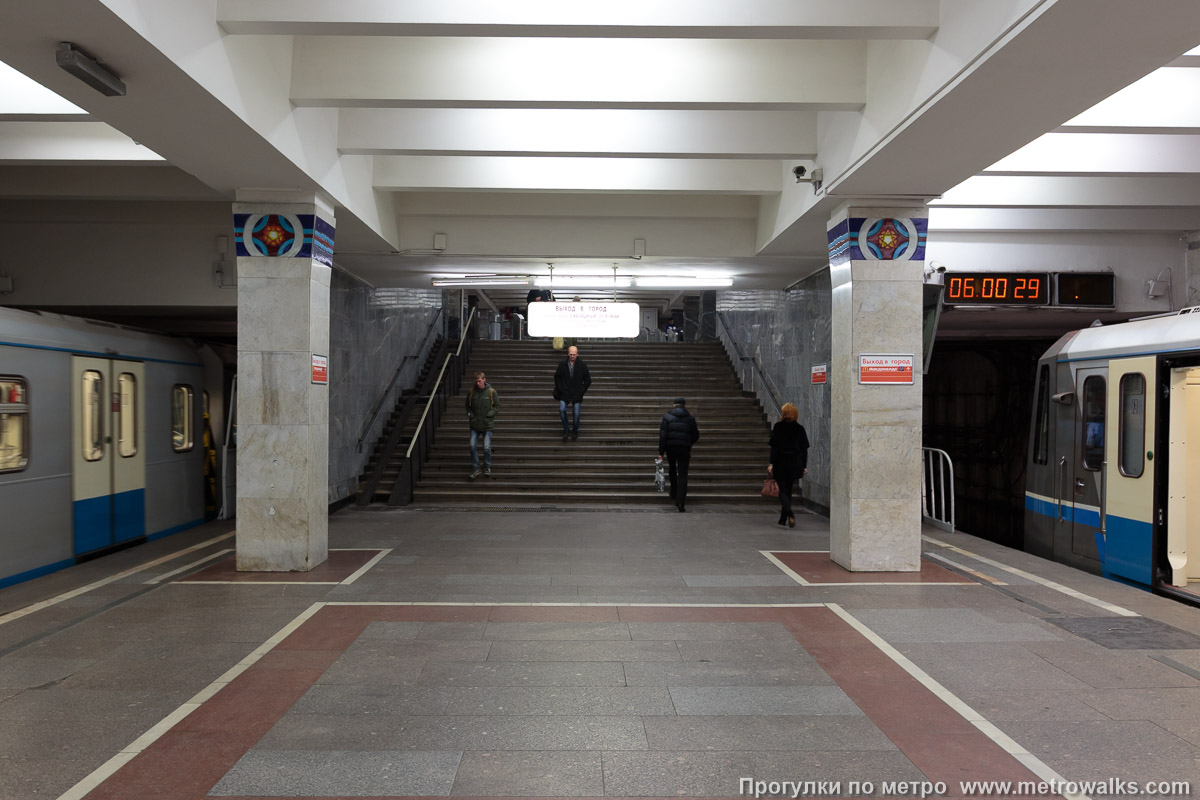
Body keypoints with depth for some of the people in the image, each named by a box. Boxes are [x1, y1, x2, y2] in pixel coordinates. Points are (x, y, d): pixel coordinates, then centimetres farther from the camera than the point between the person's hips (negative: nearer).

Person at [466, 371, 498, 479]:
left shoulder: (491, 391, -3)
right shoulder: (471, 392, 4)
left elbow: (497, 405, 3)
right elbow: (468, 406, 15)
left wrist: (490, 414, -10)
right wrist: (469, 414, -1)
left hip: (487, 423, -2)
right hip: (475, 424, 2)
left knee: (487, 447, -4)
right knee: (473, 446, -5)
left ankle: (487, 468, 17)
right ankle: (475, 469, 6)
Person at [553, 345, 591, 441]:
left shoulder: (582, 365, -4)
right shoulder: (562, 364, -3)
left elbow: (588, 380, 4)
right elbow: (557, 377, 9)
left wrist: (581, 391, -2)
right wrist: (560, 389, 0)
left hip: (577, 394, -1)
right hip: (564, 393, 1)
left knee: (576, 414, 0)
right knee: (562, 410, -14)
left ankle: (575, 431, 23)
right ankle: (566, 429, 5)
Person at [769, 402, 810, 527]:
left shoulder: (778, 427, -6)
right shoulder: (800, 429, 3)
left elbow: (774, 446, -8)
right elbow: (804, 449, 3)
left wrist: (771, 463, -6)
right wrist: (804, 466, 8)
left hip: (781, 463, -3)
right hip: (795, 464, 3)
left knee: (783, 490, 0)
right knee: (788, 490, 15)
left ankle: (789, 512, -27)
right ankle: (783, 519, 20)